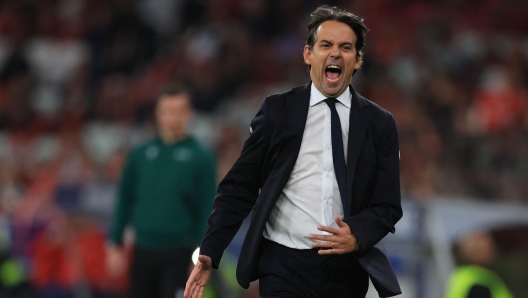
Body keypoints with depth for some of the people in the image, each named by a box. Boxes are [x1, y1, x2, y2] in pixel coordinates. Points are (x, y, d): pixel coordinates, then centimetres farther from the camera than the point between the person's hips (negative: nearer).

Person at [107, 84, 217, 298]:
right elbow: (124, 201, 12)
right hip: (144, 250, 4)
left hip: (179, 254, -4)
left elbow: (208, 208, -4)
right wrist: (115, 245, 7)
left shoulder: (201, 156, -2)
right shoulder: (140, 155, 8)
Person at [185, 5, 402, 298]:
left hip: (347, 270, 2)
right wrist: (209, 253, -7)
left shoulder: (379, 123, 6)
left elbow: (388, 205, 4)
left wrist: (358, 236, -17)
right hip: (284, 265, -2)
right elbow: (239, 187, 2)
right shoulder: (277, 110, 3)